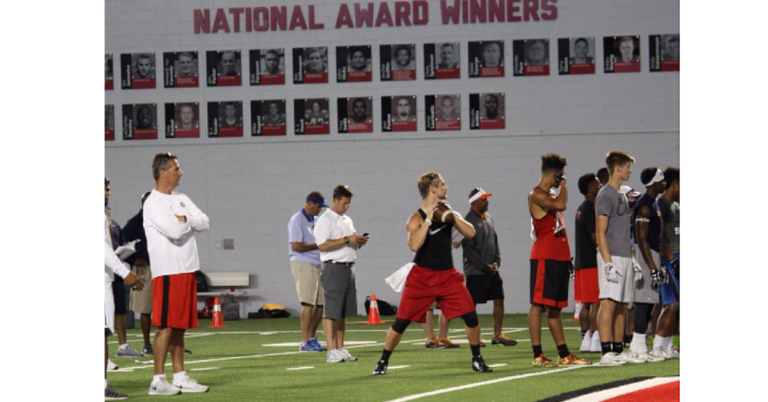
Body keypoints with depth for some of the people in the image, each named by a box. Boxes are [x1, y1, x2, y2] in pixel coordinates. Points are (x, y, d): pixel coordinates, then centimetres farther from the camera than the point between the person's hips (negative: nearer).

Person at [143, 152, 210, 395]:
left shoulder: (181, 200, 17)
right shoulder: (153, 203, -9)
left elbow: (204, 223, 7)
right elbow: (174, 230, -20)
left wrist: (182, 219, -8)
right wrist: (188, 221, -1)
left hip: (187, 270, 8)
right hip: (168, 272, -8)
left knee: (180, 326, 10)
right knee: (166, 326, -9)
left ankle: (180, 377, 13)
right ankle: (158, 380, -8)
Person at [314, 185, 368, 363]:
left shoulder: (347, 220, 20)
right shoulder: (325, 220, -6)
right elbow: (323, 245, -18)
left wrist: (359, 242, 5)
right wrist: (347, 240, -18)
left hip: (348, 267, 8)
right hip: (334, 268, -8)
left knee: (343, 312, 9)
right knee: (331, 311, -9)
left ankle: (340, 349, 14)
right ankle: (331, 351, -11)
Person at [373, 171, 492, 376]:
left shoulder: (447, 211, 7)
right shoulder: (417, 218, -10)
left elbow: (470, 233, -2)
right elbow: (414, 245, -27)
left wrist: (452, 216, -15)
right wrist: (429, 219, -27)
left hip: (447, 275, 4)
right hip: (422, 276, -4)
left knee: (471, 316, -6)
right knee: (401, 322, -4)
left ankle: (477, 359, 9)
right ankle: (383, 361, 10)